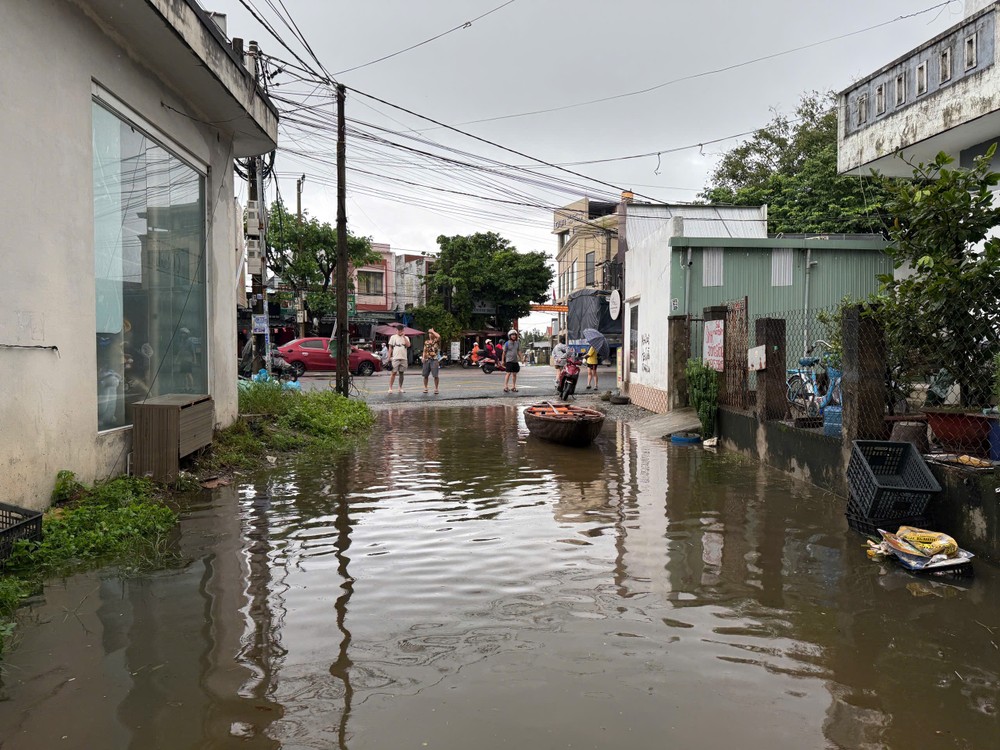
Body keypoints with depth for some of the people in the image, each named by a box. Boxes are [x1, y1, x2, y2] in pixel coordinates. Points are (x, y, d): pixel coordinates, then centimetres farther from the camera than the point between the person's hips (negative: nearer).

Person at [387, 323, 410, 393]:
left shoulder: (406, 338, 12)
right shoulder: (393, 337, 6)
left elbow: (408, 345, -7)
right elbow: (390, 348, 5)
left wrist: (404, 336, -8)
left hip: (403, 358, 3)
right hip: (395, 358, -3)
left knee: (401, 373, 7)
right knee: (394, 373, -6)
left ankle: (400, 388, 15)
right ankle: (390, 388, -2)